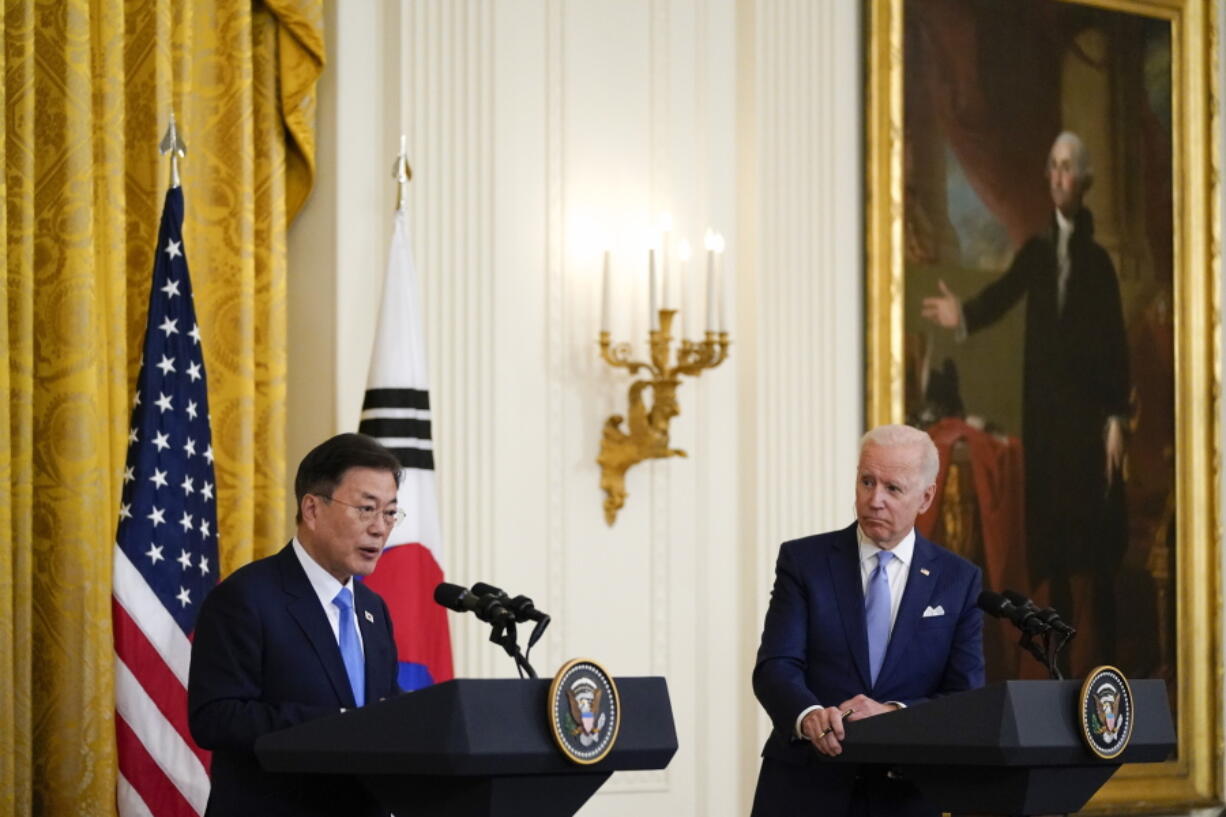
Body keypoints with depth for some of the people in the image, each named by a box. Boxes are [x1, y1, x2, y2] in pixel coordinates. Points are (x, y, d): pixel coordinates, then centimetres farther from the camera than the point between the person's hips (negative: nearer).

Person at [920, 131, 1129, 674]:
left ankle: (1097, 665, -2)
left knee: (1092, 543, -5)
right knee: (1048, 541, 3)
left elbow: (1117, 343, -2)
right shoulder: (1035, 253, 12)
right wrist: (964, 315, -23)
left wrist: (1117, 417, -10)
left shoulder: (1099, 261, 2)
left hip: (1089, 415, -3)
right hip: (1044, 413, 3)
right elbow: (1002, 295, -2)